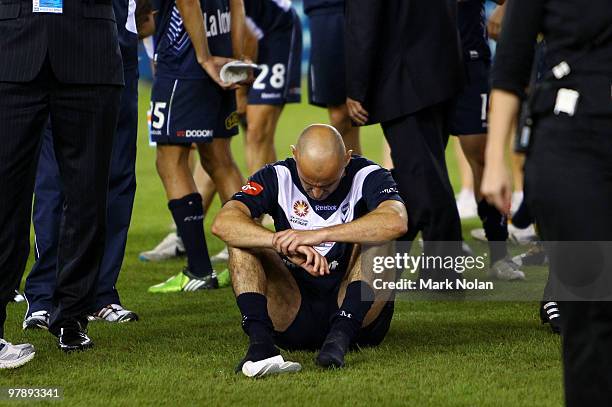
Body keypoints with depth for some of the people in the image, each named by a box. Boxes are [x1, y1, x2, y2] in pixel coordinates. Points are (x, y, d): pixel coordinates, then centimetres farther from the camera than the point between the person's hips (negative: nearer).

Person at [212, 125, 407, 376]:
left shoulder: (367, 177, -9)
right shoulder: (278, 178, -4)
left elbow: (396, 222, -33)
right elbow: (223, 223, -20)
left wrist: (317, 235, -37)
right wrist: (286, 245, -35)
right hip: (295, 316, 2)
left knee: (377, 239, -23)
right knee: (243, 241, -15)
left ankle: (341, 334, -31)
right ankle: (260, 340, -31)